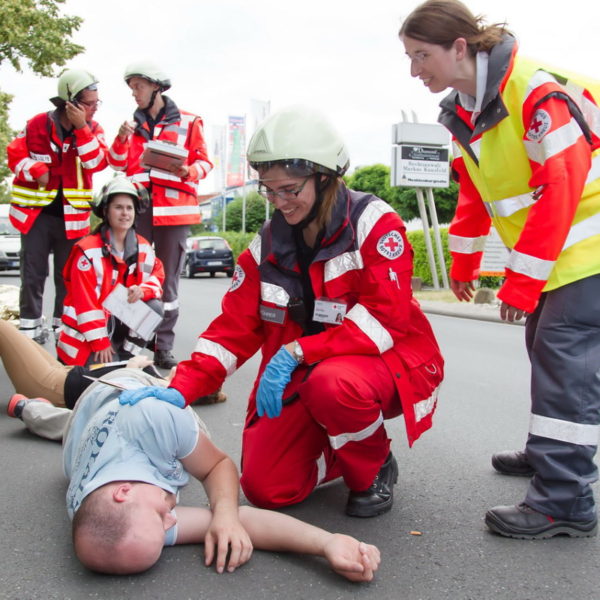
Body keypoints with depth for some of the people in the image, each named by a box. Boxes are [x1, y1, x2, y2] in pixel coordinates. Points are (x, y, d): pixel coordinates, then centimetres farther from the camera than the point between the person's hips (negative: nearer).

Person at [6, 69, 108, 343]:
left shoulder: (93, 128, 0)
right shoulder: (37, 125, -5)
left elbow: (97, 162, -14)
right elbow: (15, 155, 0)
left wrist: (81, 128, -21)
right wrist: (36, 171, -18)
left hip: (72, 214, 1)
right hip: (36, 210, -1)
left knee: (68, 274, 9)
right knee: (33, 273, 6)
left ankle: (64, 326, 22)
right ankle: (31, 326, 18)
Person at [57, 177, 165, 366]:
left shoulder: (143, 248, 0)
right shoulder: (88, 250, -18)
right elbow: (85, 301, -19)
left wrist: (143, 290, -21)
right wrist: (100, 344, -20)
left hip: (123, 320, 6)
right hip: (88, 332, -6)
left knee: (154, 307, -18)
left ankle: (126, 355, -5)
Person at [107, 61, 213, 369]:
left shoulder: (188, 122, 5)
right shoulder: (133, 123, 16)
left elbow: (204, 161, 2)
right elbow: (118, 164, 10)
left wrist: (187, 172, -18)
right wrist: (122, 139, -8)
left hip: (174, 209, -3)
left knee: (168, 278, 3)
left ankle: (163, 346, 9)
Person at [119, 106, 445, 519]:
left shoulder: (374, 224, -14)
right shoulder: (268, 245, 1)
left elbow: (386, 317, -24)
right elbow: (233, 330, -3)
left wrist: (297, 352, -30)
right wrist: (180, 390, -17)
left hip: (387, 362, -4)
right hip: (306, 378, 5)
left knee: (333, 383, -38)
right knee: (265, 489, -8)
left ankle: (375, 468, -5)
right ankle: (346, 451, 22)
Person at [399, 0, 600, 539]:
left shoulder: (537, 89, -24)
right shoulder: (462, 111, 4)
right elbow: (474, 192, 14)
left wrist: (522, 282, -24)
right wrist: (464, 264, 17)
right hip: (549, 253, 9)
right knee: (546, 346, 16)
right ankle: (550, 453, 33)